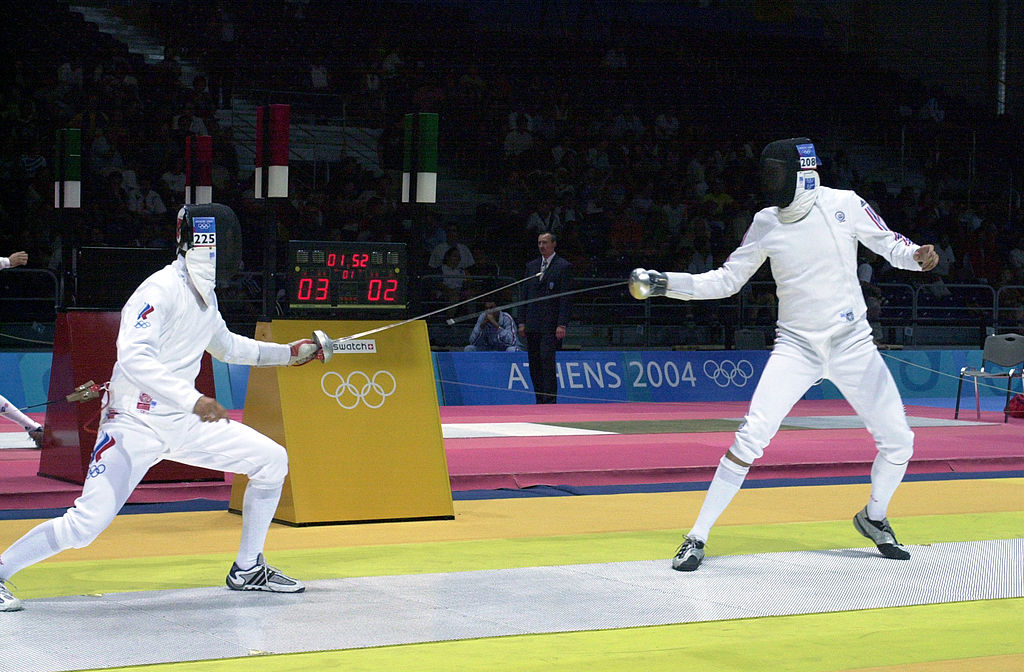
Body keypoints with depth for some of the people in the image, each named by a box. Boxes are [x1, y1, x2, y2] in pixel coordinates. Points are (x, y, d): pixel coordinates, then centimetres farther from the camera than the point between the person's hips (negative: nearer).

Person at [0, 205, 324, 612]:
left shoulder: (205, 295, 8)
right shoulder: (161, 289, -20)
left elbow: (225, 345, 30)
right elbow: (133, 356, -34)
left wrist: (286, 353, 26)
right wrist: (192, 399, -41)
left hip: (183, 422, 9)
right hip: (135, 423, -9)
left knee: (272, 462, 3)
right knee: (85, 526, -19)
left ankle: (247, 570, 15)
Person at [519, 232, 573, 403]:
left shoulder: (564, 266, -1)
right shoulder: (531, 266, 17)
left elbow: (565, 298, -6)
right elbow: (525, 294, 17)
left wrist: (562, 325, -13)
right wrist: (522, 322, 10)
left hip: (550, 324, -6)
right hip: (532, 324, 6)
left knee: (548, 362, -12)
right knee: (534, 364, 5)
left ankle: (550, 401, -10)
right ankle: (540, 401, 10)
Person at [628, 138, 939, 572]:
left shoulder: (844, 205, -8)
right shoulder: (766, 224, -4)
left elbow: (889, 244, 2)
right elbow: (726, 282, 3)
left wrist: (917, 255, -21)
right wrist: (662, 284, -8)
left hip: (852, 344, 0)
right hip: (796, 346, 0)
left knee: (897, 442, 0)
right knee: (751, 438, -17)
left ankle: (873, 518, 31)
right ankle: (697, 539, -11)